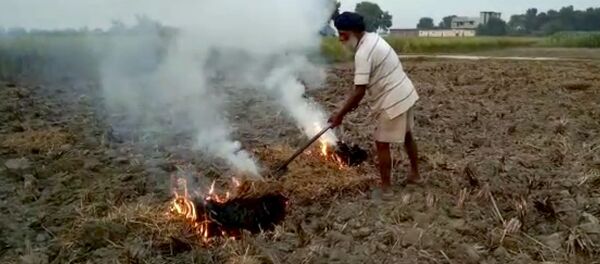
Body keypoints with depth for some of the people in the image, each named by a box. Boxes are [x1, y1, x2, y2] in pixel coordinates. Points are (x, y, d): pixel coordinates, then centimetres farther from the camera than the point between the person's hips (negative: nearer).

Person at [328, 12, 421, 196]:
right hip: (406, 94, 10)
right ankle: (415, 174, 39)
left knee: (382, 144, 3)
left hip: (392, 101, -10)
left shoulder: (363, 53, -24)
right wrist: (355, 102, 15)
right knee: (407, 135, 23)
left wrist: (340, 115, -18)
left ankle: (386, 188, 14)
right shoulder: (373, 38, 7)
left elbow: (359, 91, -26)